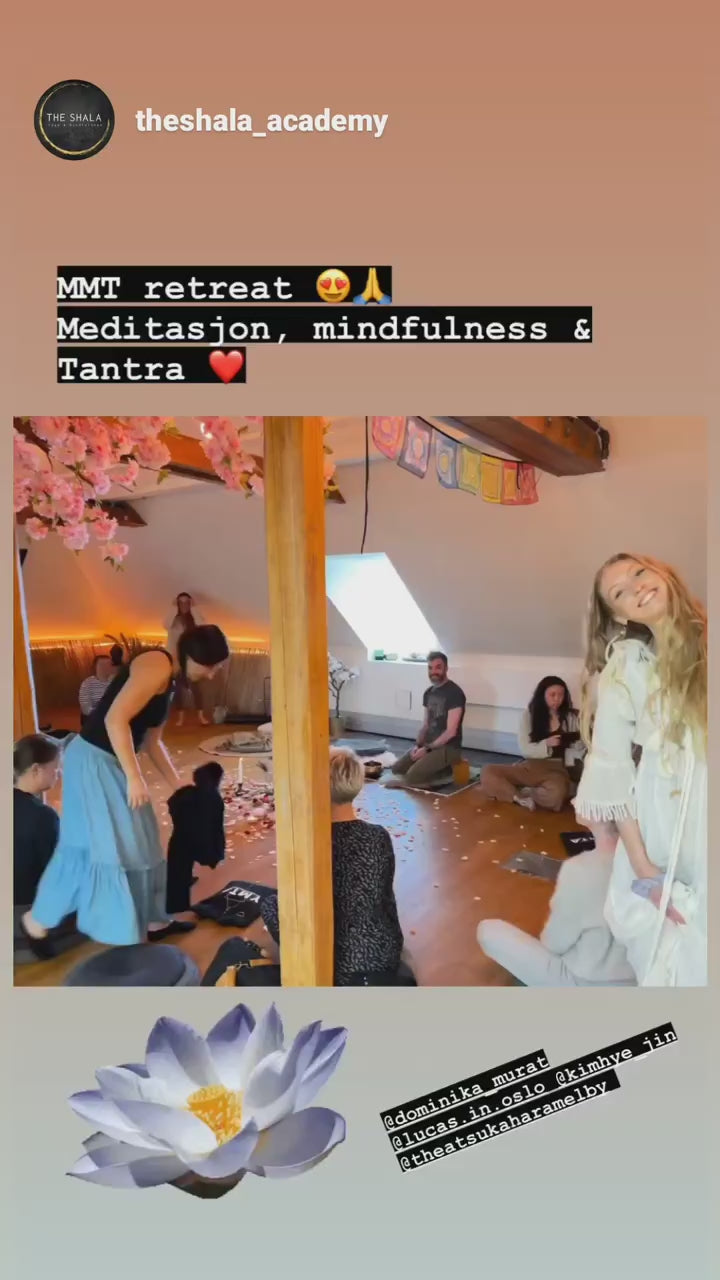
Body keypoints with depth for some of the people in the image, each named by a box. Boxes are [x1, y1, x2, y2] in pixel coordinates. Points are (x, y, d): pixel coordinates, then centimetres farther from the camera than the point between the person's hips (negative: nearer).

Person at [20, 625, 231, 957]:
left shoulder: (170, 681, 12)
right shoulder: (157, 665, -19)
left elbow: (152, 741, 18)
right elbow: (115, 719, -27)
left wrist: (178, 785, 19)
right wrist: (134, 777, -24)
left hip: (113, 763, 10)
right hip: (93, 760, -10)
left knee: (136, 843, 15)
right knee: (107, 845, 0)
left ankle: (152, 920, 27)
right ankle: (37, 920, 20)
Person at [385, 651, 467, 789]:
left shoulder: (454, 693, -17)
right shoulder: (428, 693, 9)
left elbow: (451, 732, -21)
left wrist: (427, 749, -17)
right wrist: (418, 745, -4)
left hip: (448, 748, -8)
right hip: (430, 744, 8)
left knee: (412, 776, -23)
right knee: (397, 769, 2)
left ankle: (445, 771, 4)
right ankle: (440, 769, 13)